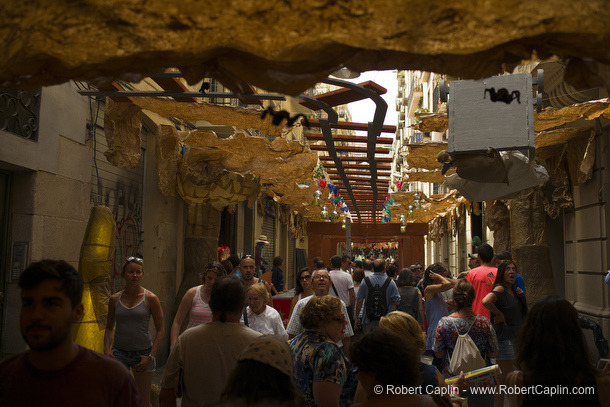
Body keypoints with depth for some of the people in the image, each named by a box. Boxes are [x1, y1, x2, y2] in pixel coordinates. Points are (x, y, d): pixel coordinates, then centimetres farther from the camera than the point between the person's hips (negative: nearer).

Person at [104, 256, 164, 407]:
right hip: (119, 352, 2)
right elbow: (109, 328, 15)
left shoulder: (150, 298, -4)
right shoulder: (115, 299, 4)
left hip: (143, 352, -2)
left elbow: (161, 330, -3)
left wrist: (151, 356, -9)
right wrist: (106, 348, 0)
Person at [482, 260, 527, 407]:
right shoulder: (500, 289, -14)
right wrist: (499, 314, -20)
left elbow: (524, 312, 21)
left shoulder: (513, 290, 14)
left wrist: (522, 296, 6)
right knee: (503, 379, -2)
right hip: (504, 338, -9)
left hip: (516, 338, 9)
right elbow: (486, 301, -34)